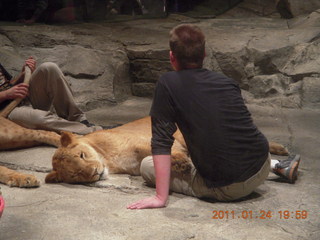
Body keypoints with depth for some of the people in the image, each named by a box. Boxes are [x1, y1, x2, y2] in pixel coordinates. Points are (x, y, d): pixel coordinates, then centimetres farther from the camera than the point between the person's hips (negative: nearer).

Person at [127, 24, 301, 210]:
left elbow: (161, 140, -12)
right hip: (261, 170, 7)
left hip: (227, 190, -6)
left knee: (147, 165, 7)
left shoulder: (168, 84, -8)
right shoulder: (228, 82, 8)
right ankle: (278, 167, 28)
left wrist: (161, 197, -10)